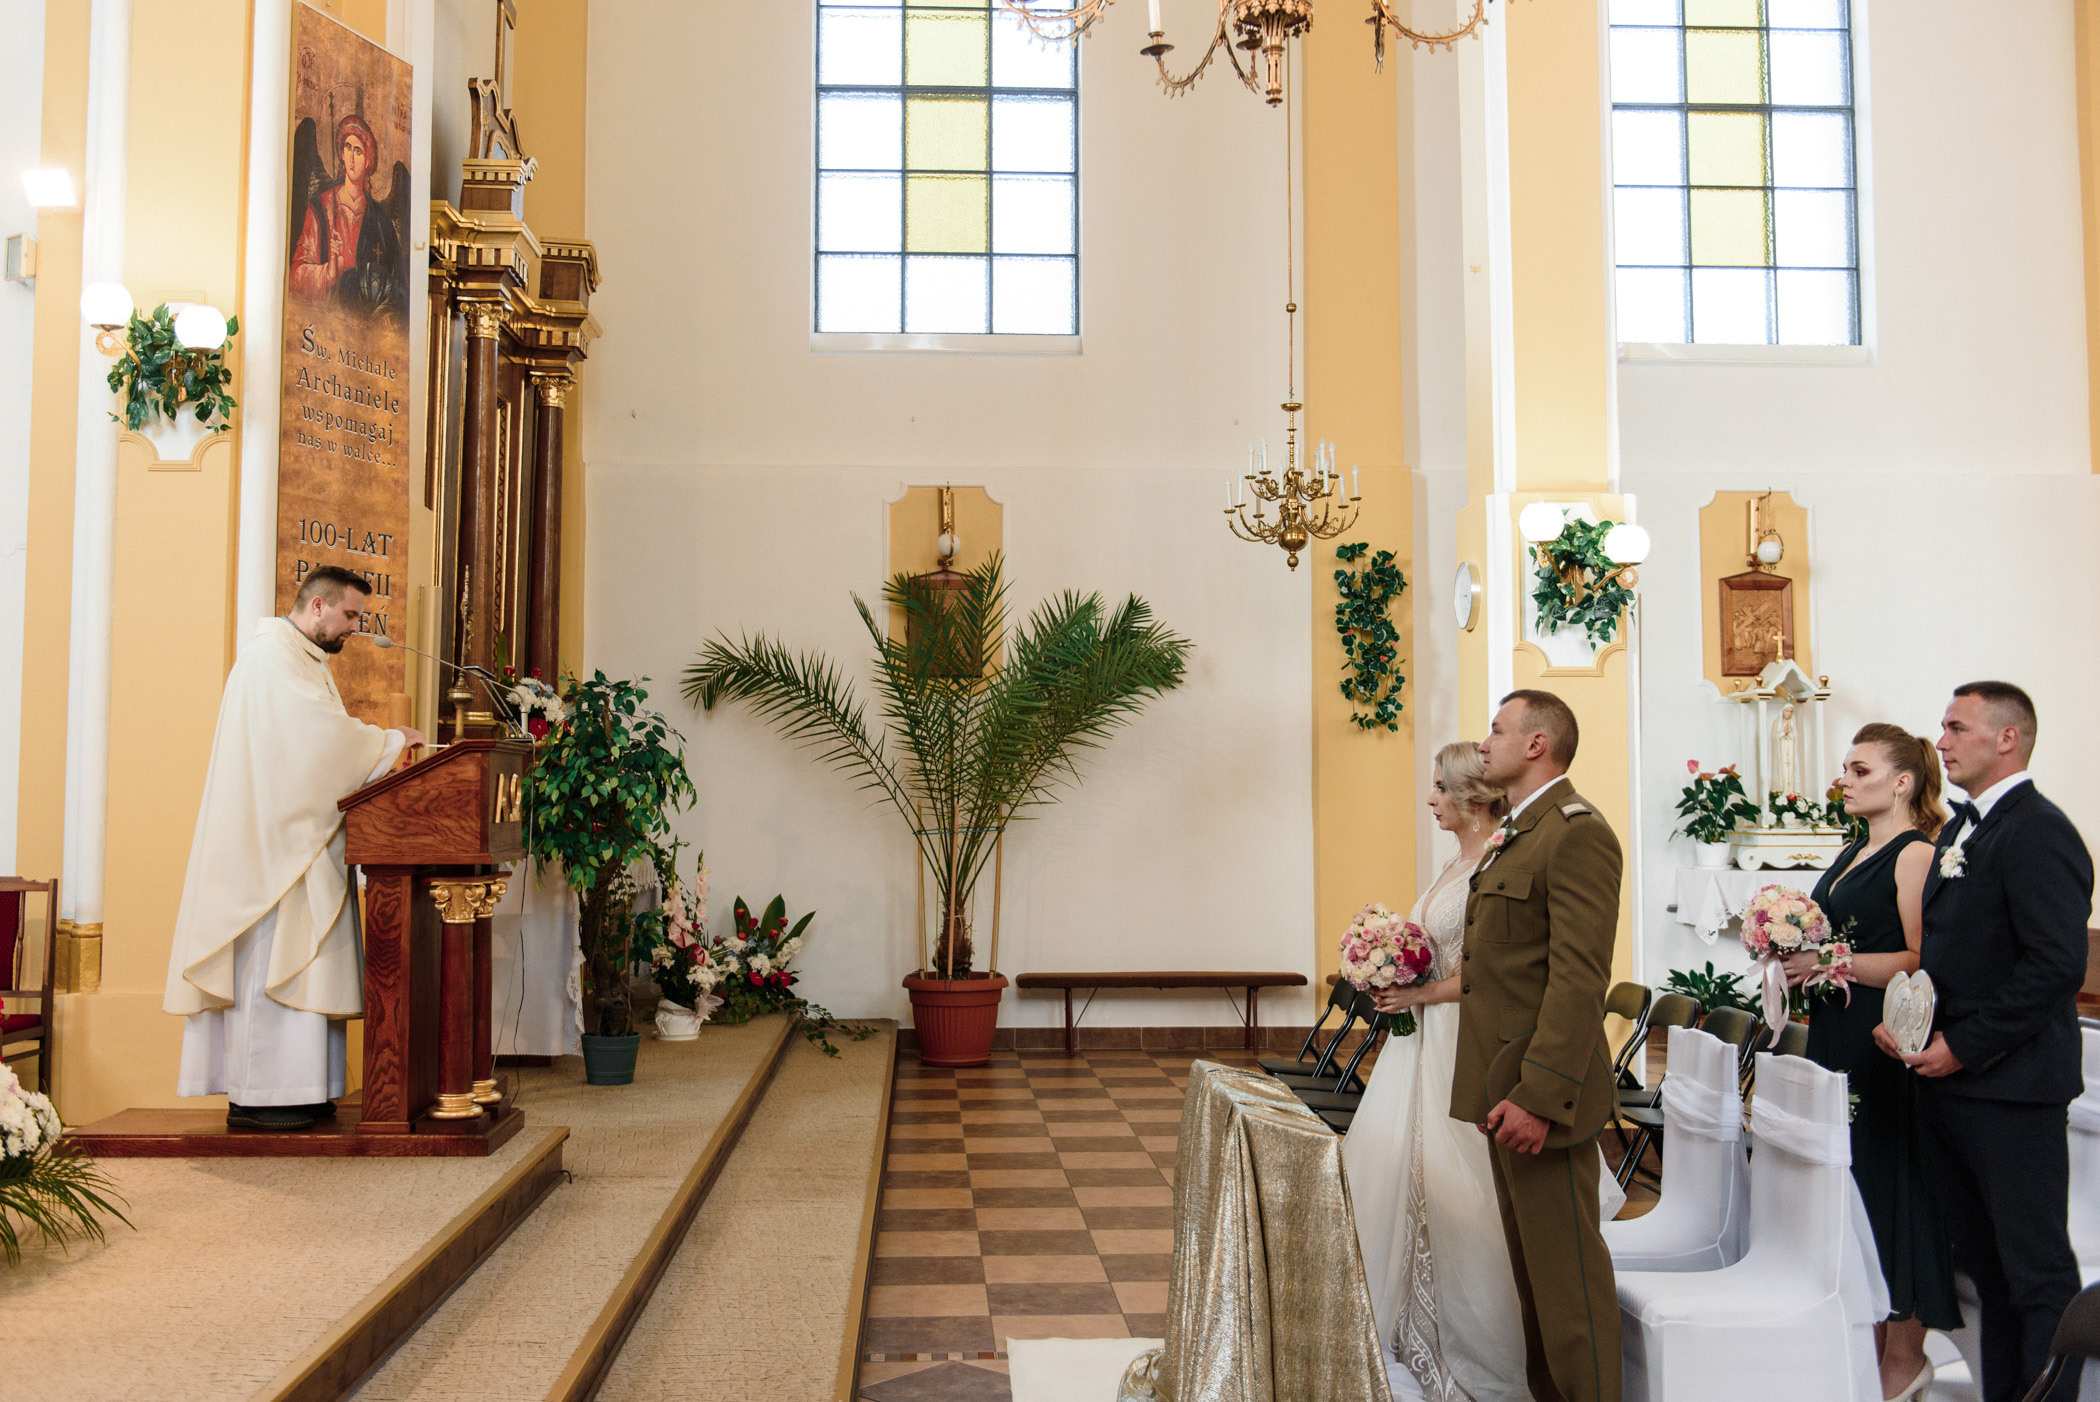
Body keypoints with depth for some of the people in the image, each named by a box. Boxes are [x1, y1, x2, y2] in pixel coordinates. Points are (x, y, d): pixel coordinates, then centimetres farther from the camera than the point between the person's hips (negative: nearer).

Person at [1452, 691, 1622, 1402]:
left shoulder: (1577, 834, -16)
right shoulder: (1514, 834, 16)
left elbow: (1578, 979, -23)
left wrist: (1539, 1096, -26)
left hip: (1543, 1088, -10)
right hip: (1507, 1084, 10)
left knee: (1565, 1264, -2)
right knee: (1530, 1262, 18)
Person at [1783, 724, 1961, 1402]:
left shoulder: (1916, 854, -12)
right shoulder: (1852, 854, 15)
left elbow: (1922, 961, -21)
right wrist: (1798, 957, 7)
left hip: (1885, 1046, -9)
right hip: (1837, 1040, 9)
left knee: (1887, 1182, -1)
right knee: (1849, 1180, 11)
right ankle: (1871, 1339, 22)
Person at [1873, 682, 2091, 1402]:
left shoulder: (2039, 831, -14)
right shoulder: (1960, 831, 15)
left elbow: (2056, 963, -22)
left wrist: (1963, 1046, -18)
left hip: (2010, 1087, -9)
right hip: (1947, 1081, 9)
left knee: (2037, 1270, 1)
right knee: (1984, 1260, 16)